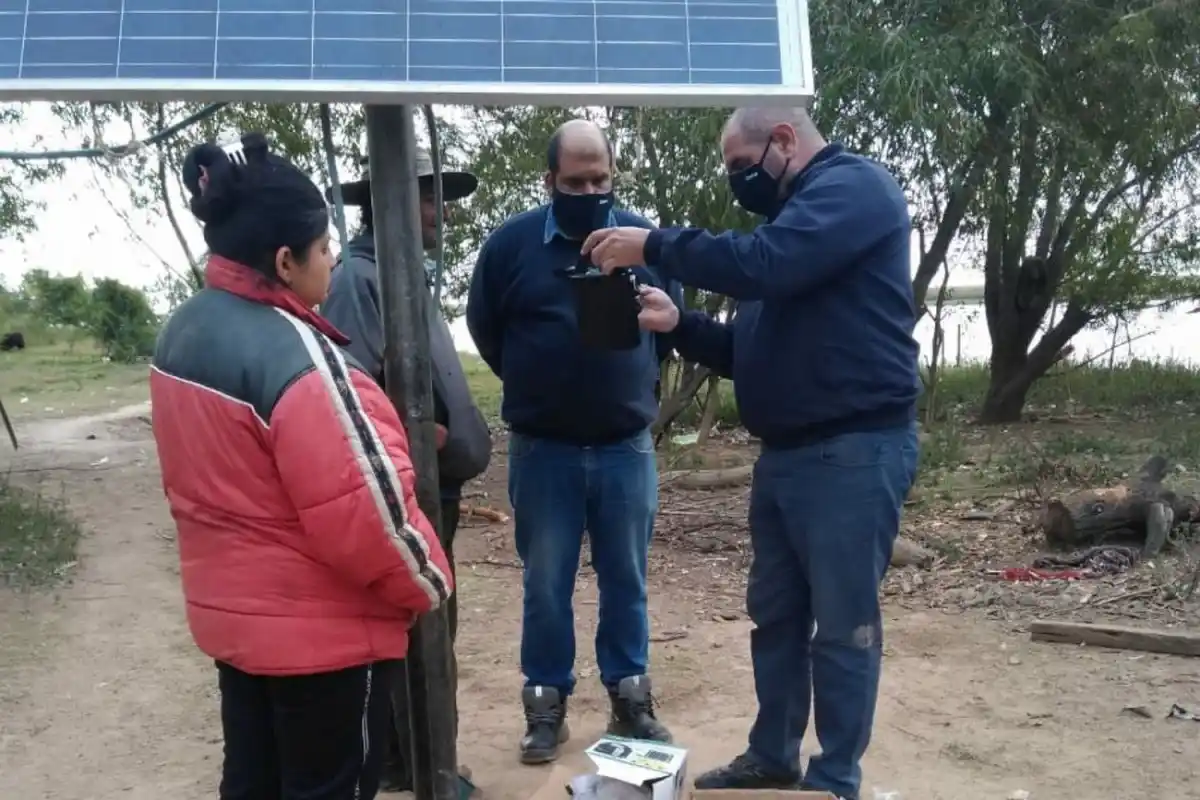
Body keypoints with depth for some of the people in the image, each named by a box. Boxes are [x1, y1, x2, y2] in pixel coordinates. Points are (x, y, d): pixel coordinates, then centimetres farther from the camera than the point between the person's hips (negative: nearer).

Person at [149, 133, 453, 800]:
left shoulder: (183, 333, 2)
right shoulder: (293, 353, -26)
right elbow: (367, 508, -25)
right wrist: (428, 585, -9)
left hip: (233, 611, 8)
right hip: (322, 629, -8)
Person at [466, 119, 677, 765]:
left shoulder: (642, 237, 0)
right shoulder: (512, 242, -3)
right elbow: (484, 326, 8)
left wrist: (636, 377, 6)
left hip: (626, 446, 1)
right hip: (542, 448, -1)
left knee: (625, 579, 11)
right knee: (545, 584, 8)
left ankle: (630, 698, 25)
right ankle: (545, 704, 21)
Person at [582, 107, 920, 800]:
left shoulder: (854, 187, -8)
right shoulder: (794, 214, 21)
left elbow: (761, 265, -25)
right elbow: (754, 348, 20)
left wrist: (652, 245, -14)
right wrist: (677, 323, 3)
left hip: (854, 450, -9)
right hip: (786, 453, 10)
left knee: (843, 626, 1)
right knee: (775, 614, 15)